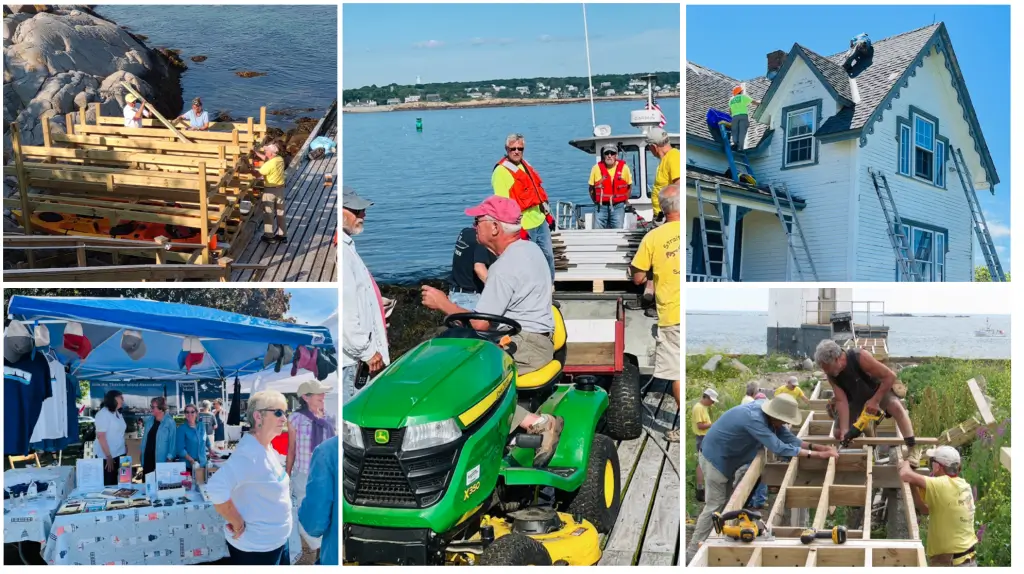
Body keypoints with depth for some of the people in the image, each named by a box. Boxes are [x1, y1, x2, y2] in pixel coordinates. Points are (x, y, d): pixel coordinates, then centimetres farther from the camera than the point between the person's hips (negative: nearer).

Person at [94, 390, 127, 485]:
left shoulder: (118, 414, 12)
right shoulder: (103, 414, -11)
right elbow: (100, 436, -16)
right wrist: (108, 456, -19)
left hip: (120, 455, 7)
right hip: (108, 456, -7)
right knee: (108, 484, 0)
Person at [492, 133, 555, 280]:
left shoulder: (525, 165, 10)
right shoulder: (501, 172, -16)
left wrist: (547, 213, 19)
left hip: (541, 220, 8)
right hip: (524, 227, -8)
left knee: (548, 255, 16)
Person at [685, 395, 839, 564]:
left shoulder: (768, 414, -7)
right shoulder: (753, 418, -35)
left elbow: (788, 438, 0)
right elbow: (779, 448, -36)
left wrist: (817, 447, -11)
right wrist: (818, 454, -33)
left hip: (726, 458, 9)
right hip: (715, 457, -9)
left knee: (727, 503, 13)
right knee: (716, 505, -8)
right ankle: (693, 553, -3)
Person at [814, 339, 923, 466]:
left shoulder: (860, 357, -36)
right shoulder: (831, 375, -21)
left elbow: (890, 376, -33)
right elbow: (841, 400, -22)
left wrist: (875, 400, -33)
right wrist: (844, 430, -31)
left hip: (879, 390, -4)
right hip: (856, 399, 4)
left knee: (896, 407, -35)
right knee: (839, 433, -4)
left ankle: (913, 448, -26)